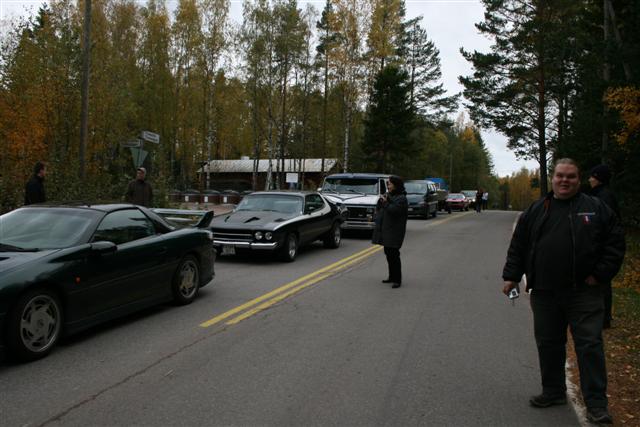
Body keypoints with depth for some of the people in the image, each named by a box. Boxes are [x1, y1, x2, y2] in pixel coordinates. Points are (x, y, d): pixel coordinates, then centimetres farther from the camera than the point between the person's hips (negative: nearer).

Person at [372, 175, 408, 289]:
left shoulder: (401, 198, -10)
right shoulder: (388, 195, 16)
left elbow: (394, 210, -24)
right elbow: (378, 209, 17)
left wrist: (385, 203, -16)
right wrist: (381, 201, 1)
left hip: (394, 231, -9)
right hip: (385, 230, 9)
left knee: (393, 254, -9)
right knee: (388, 254, 13)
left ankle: (397, 280, -4)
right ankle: (392, 277, 24)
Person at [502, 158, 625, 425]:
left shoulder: (596, 208, 4)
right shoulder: (536, 210, 9)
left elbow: (615, 243, 3)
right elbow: (518, 245, 11)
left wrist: (600, 274, -6)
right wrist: (511, 277, 6)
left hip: (584, 293, -2)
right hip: (544, 293, 3)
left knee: (589, 345, -1)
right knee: (548, 344, 11)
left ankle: (596, 403, 9)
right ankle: (553, 392, 27)